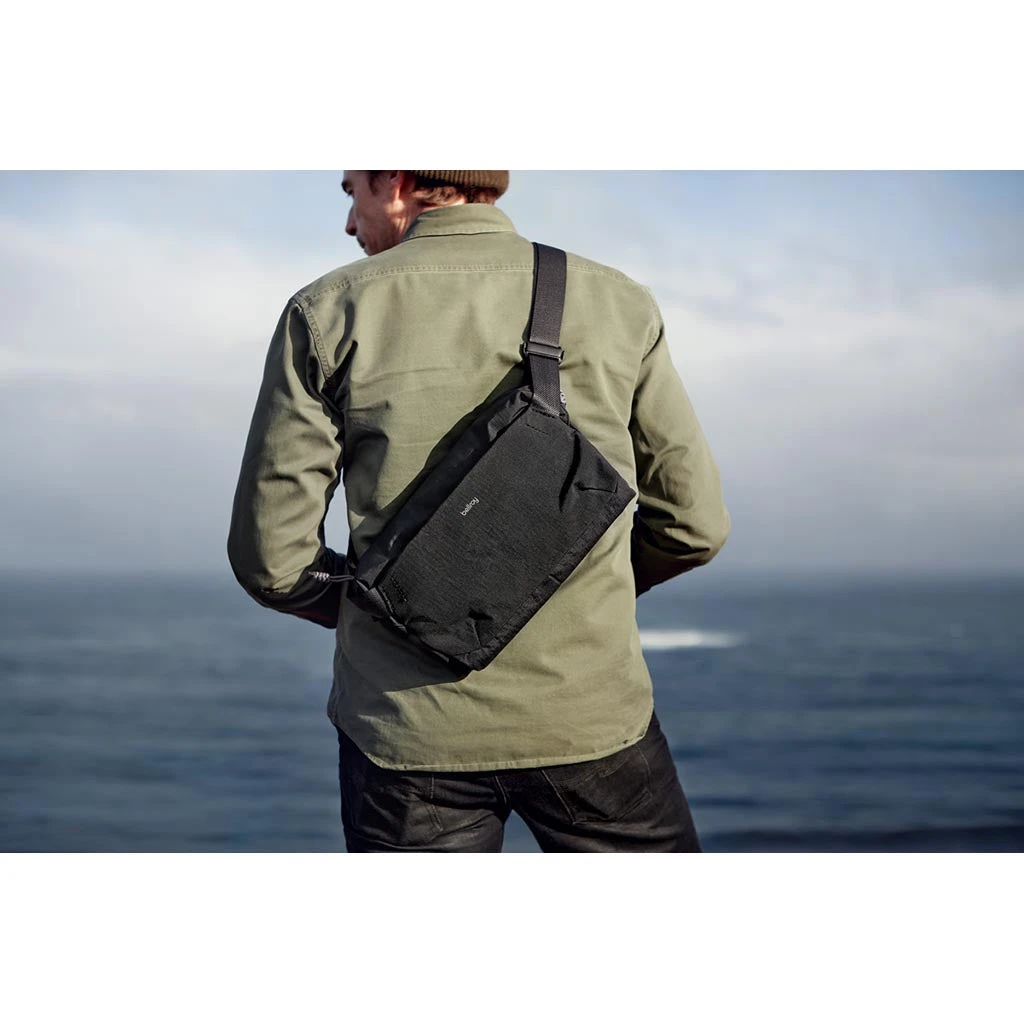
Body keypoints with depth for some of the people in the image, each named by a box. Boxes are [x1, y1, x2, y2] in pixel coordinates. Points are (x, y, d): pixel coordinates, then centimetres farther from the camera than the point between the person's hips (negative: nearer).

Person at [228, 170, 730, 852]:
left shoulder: (329, 314, -2)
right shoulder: (619, 305, 2)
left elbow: (272, 554, -2)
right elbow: (693, 524, 5)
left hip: (411, 736, 0)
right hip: (590, 716, 1)